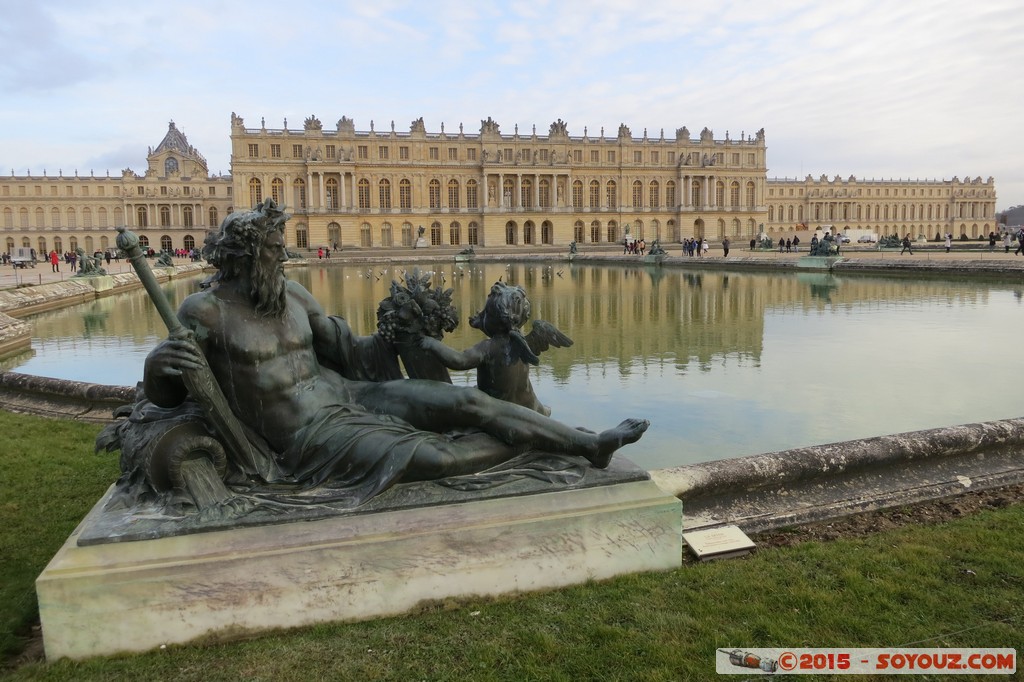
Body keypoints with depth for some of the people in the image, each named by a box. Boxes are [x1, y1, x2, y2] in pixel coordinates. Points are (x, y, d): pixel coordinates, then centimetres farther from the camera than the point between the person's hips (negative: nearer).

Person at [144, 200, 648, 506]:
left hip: (350, 395, 6)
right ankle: (535, 441, 3)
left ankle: (592, 444, -4)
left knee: (469, 402, -11)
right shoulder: (204, 311, -11)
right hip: (310, 437, -5)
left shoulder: (292, 295, 4)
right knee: (436, 458, -24)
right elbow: (164, 395, -10)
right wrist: (158, 362, -33)